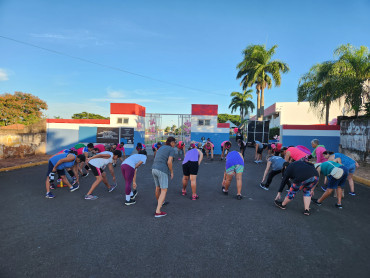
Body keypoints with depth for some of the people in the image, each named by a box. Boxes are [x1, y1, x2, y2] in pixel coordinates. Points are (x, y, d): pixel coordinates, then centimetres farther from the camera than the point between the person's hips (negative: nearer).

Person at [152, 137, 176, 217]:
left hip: (154, 170, 8)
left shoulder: (161, 148, 20)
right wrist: (172, 172, -2)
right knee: (164, 191, -2)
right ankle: (158, 212, -8)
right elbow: (169, 162, -16)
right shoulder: (172, 150, -3)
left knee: (158, 188, 26)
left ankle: (159, 203, 48)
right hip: (162, 171, -8)